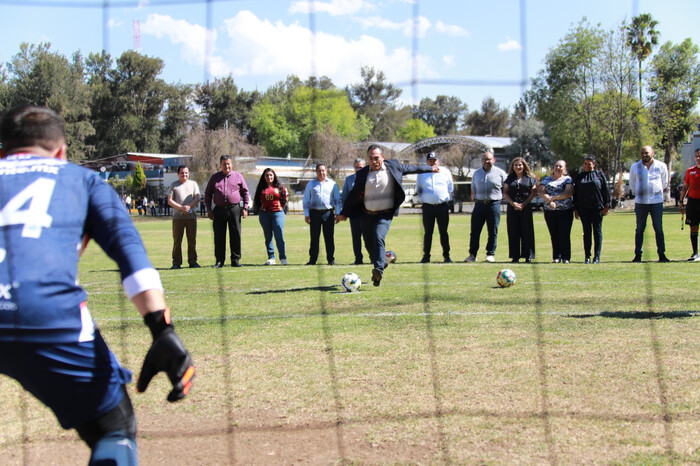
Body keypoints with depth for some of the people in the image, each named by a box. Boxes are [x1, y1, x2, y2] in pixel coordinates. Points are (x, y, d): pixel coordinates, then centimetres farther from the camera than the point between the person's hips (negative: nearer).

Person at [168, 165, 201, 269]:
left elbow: (197, 198, 5)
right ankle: (176, 263, 1)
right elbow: (169, 201, 3)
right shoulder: (174, 185, 10)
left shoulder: (193, 184, 16)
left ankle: (192, 261, 6)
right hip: (177, 216, -1)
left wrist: (189, 206, -13)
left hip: (191, 215, 1)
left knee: (192, 240, 1)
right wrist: (181, 208, -11)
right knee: (177, 240, -2)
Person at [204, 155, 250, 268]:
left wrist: (245, 208, 3)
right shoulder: (214, 178, 11)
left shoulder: (238, 176, 9)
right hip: (219, 210, 1)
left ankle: (235, 259, 7)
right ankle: (219, 260, 8)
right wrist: (209, 209, 6)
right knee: (219, 236, 1)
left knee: (235, 235, 0)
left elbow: (245, 193, 12)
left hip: (234, 209, -1)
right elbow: (208, 194, 15)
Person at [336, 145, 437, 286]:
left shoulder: (393, 167, -1)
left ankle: (379, 270, -31)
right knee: (369, 244, 12)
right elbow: (354, 194, 11)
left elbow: (410, 168, 17)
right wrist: (344, 213, 13)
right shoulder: (362, 173, 2)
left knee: (379, 238, -26)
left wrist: (430, 168, 28)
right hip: (367, 215, 3)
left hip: (385, 215, -3)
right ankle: (381, 263, 39)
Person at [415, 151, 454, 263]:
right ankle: (426, 256, 7)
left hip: (443, 206, 0)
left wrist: (447, 200, 10)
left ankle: (446, 255, 9)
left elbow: (451, 189, 18)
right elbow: (418, 190, 18)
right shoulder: (421, 174, 11)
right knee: (428, 232, 0)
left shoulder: (446, 172, 11)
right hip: (427, 207, 0)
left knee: (443, 232, 3)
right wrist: (421, 201, 9)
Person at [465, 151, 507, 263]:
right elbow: (473, 190, 21)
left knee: (493, 231, 0)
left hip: (494, 204, -2)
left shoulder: (500, 173, 4)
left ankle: (491, 254, 8)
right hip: (479, 204, 3)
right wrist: (474, 199, 8)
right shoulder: (476, 173, 15)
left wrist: (499, 197, 0)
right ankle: (472, 255, 5)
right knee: (475, 231, 0)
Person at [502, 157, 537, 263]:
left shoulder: (530, 178, 7)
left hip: (526, 208, -2)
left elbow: (534, 192, 1)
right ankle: (515, 256, 4)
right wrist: (512, 203, -8)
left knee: (527, 232, -2)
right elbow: (505, 193, 8)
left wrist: (524, 204, -9)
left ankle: (528, 256, 3)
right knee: (513, 232, 0)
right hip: (512, 208, 2)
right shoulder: (510, 179, 12)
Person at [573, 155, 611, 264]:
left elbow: (606, 190, 2)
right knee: (586, 232, 3)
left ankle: (597, 256, 3)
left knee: (597, 232, 0)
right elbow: (575, 193, 13)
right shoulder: (579, 177, 12)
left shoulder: (600, 174, 4)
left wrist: (607, 206, -5)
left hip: (597, 208, -2)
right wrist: (576, 209, 8)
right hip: (584, 209, 2)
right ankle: (587, 256, 6)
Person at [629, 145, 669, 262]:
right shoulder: (635, 167, 3)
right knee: (639, 229, 2)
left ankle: (662, 254, 4)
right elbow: (632, 184, 17)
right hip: (640, 202, 0)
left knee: (659, 229, 0)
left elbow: (664, 183, 17)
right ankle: (638, 255, 5)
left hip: (657, 201, 0)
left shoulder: (661, 166, 3)